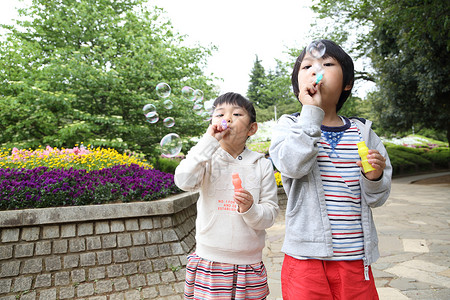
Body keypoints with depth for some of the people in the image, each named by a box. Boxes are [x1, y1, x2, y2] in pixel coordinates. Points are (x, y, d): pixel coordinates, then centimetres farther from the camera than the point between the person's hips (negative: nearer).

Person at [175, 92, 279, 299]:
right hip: (209, 263, -1)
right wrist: (209, 141, -20)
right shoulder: (207, 160, -1)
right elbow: (183, 181, -22)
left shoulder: (262, 166, 1)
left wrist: (250, 209, -21)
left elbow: (270, 215, 0)